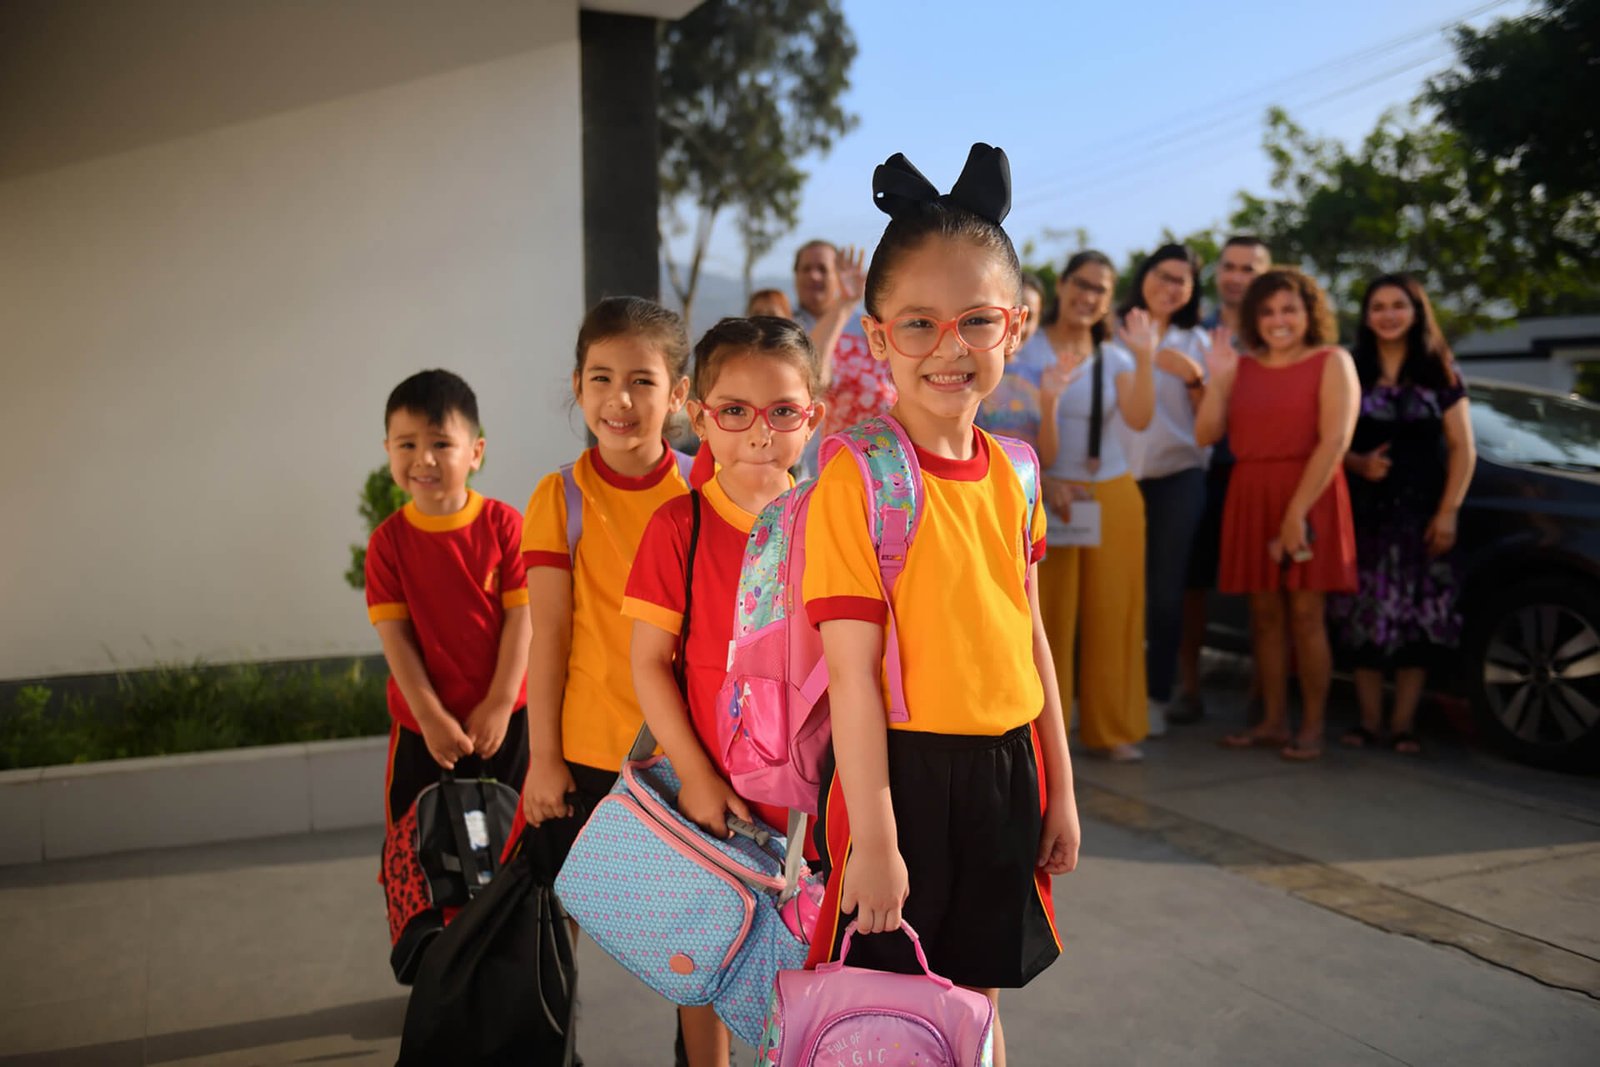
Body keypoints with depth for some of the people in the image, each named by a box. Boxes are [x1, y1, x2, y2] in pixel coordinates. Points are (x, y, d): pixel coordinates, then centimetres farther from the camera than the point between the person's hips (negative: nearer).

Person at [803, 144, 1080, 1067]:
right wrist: (872, 838, -16)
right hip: (903, 773, -5)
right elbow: (853, 672, -17)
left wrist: (1059, 789, 13)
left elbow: (1029, 638, 9)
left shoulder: (1011, 475, 3)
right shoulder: (854, 482, -16)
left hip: (1004, 772, 6)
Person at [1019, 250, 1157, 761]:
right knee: (1048, 612, -1)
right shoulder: (1027, 352, -1)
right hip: (1050, 495, -3)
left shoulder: (1115, 359, 9)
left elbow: (1138, 419, -8)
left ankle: (1113, 727, 17)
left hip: (1113, 496, 4)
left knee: (1112, 612, 6)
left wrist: (1144, 358, -17)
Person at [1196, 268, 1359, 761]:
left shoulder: (1331, 361, 0)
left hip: (1309, 497, -4)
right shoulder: (1243, 367, 14)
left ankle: (1312, 727, 6)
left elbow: (1335, 440, -11)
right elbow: (1205, 434, 6)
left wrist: (1297, 510, -18)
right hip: (1250, 497, 5)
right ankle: (1272, 721, 16)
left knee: (1305, 614, -3)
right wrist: (1217, 377, -7)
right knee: (1265, 613, 7)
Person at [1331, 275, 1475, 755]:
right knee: (1364, 618, -2)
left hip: (1421, 513, 0)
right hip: (1363, 512, 1)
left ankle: (1403, 724, 2)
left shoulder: (1440, 373, 7)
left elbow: (1463, 450, 4)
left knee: (1416, 618, -2)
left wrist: (1448, 512, -6)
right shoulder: (1351, 372, 9)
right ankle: (1368, 719, 4)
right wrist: (1358, 463, -13)